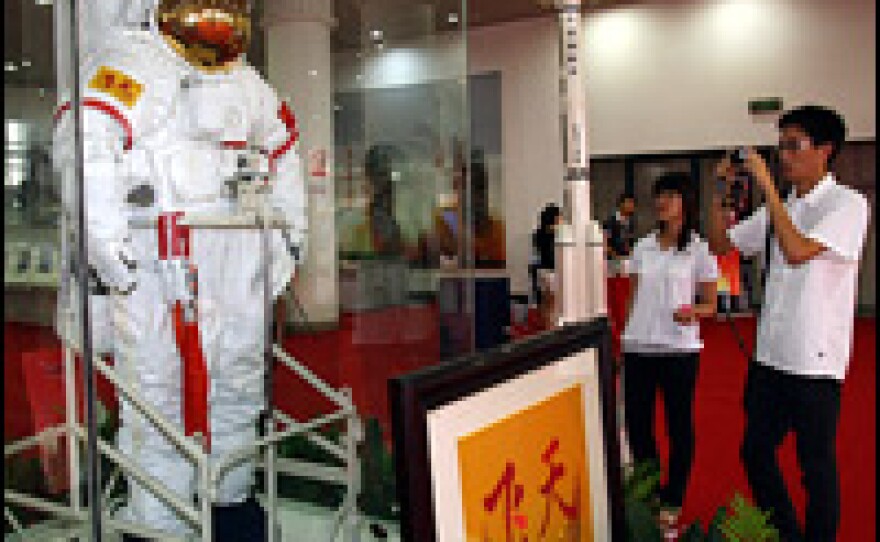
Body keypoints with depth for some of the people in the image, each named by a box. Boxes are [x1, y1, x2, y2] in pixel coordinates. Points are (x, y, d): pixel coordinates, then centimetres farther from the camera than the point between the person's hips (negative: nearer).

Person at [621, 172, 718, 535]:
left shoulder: (699, 249, -2)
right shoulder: (642, 247, 10)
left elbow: (710, 305, 0)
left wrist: (692, 311, -21)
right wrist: (624, 336, 11)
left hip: (679, 348, -4)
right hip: (638, 346, 4)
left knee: (679, 426, 6)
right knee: (635, 422, 8)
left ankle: (672, 502, 22)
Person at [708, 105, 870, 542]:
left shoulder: (847, 204, -10)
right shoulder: (779, 209, 10)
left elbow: (797, 252, -24)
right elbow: (720, 244, 14)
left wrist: (767, 186, -20)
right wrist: (721, 191, 2)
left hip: (815, 359, -7)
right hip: (769, 354, 7)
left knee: (816, 466, 7)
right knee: (755, 452, 16)